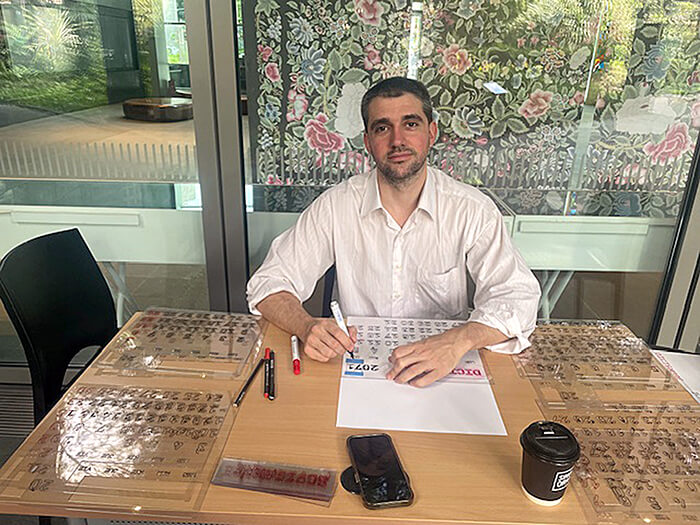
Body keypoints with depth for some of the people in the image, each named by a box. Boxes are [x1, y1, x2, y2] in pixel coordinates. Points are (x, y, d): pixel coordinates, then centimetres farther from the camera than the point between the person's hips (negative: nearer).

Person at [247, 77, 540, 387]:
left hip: (443, 371, 1)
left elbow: (518, 296, -12)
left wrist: (457, 341, -32)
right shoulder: (334, 207, -6)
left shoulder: (472, 210, -7)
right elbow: (270, 283, -4)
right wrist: (307, 327, -26)